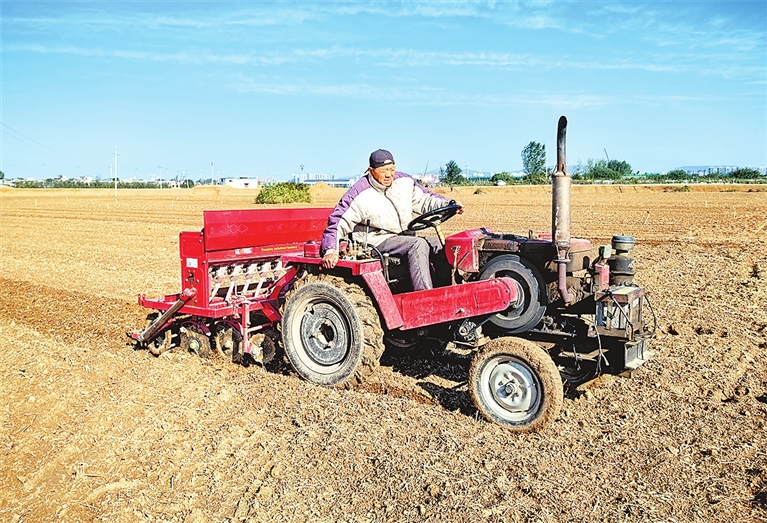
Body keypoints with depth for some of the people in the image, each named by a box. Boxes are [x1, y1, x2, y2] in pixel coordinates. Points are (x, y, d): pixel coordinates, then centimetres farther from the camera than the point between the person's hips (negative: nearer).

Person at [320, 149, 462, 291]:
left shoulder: (404, 181, 2)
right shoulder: (359, 195, -14)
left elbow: (424, 199, 13)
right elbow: (338, 222, -15)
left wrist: (449, 205, -2)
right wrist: (330, 250, -28)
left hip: (405, 237, 7)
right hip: (376, 241, -7)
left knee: (440, 244, -7)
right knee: (418, 244, -29)